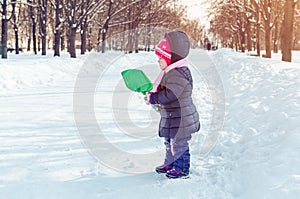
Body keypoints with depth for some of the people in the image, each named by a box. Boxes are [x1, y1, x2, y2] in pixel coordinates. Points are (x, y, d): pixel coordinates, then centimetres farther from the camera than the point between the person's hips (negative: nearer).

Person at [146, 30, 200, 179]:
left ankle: (182, 169, 17)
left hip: (181, 119, -11)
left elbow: (168, 95, -30)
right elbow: (163, 92, 23)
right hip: (171, 118, 11)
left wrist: (152, 97, -17)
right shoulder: (170, 72, 10)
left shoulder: (178, 74, -25)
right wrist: (154, 97, 7)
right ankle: (170, 164, 40)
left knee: (179, 144, 2)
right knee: (170, 143, 24)